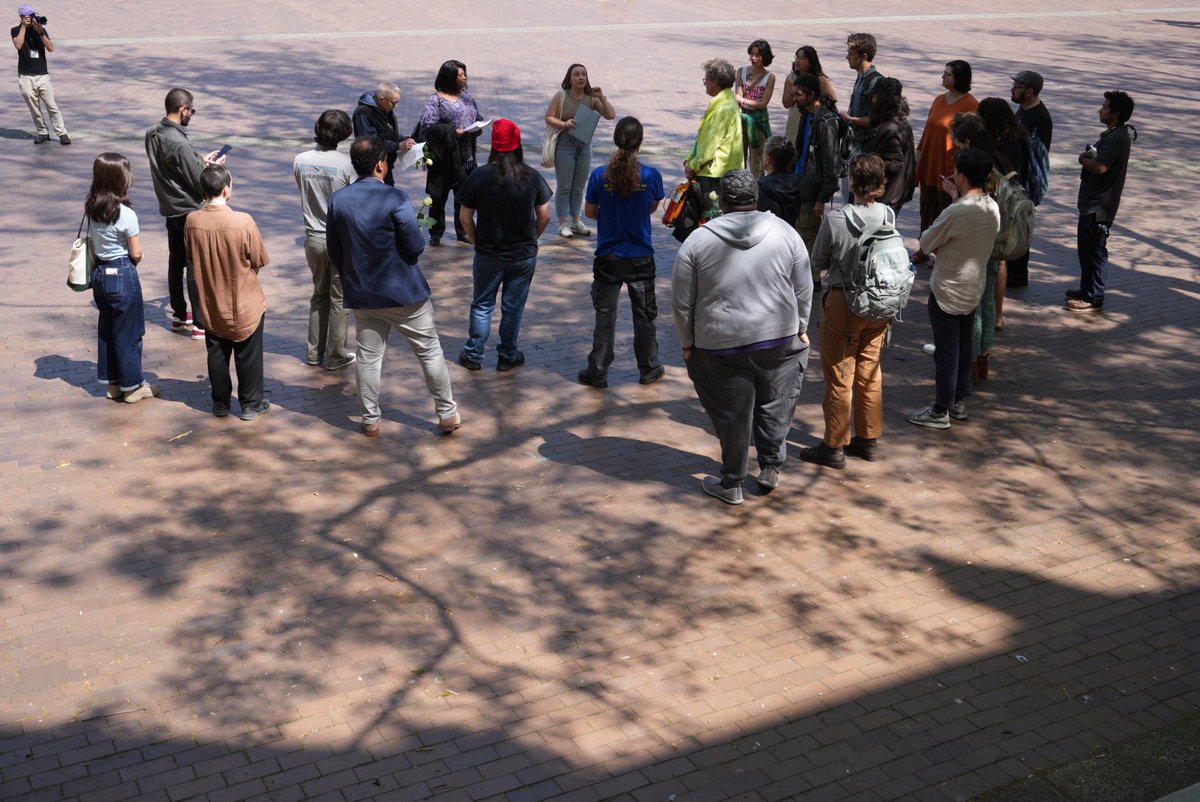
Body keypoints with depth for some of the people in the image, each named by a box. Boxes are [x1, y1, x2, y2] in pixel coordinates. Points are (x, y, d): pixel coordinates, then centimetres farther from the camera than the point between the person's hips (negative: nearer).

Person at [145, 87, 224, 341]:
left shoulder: (153, 134, 1)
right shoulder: (179, 144, -26)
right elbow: (199, 183, -21)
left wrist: (201, 161, 9)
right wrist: (213, 167, -3)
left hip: (170, 208, 9)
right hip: (189, 211, -9)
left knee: (176, 263, 18)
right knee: (196, 267, -1)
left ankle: (179, 316, 29)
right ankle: (201, 323, 5)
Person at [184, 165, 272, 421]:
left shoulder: (192, 222, -12)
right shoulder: (243, 221, -22)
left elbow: (191, 258, 3)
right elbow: (260, 261, -12)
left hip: (212, 305, 3)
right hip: (245, 305, -3)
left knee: (217, 355, 17)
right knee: (248, 356, 12)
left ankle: (220, 403, 28)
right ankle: (251, 404, 22)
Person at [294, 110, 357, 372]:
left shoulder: (300, 161, -5)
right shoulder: (347, 163, -18)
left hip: (313, 237, 4)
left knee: (319, 294, 21)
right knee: (340, 299, 9)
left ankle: (314, 353, 25)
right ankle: (336, 357, 16)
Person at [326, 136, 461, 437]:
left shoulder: (337, 200, -3)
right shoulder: (395, 198, -20)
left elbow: (334, 251, 5)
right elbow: (416, 246, -17)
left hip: (362, 295, 4)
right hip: (404, 292, -4)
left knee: (368, 357, 15)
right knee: (430, 352, 10)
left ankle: (370, 420, 22)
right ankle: (447, 415, 19)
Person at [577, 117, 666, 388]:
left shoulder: (600, 175, -13)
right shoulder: (651, 176, -12)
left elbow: (589, 211, -1)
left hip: (608, 257, 0)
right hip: (641, 258, 0)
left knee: (605, 314, 10)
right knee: (644, 314, 15)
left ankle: (597, 372, 15)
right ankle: (649, 369, 27)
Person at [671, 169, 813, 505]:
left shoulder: (697, 241, -5)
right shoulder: (785, 233, -1)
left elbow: (682, 302, -1)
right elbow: (804, 291, 6)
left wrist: (688, 343, 11)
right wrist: (800, 329, 19)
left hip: (720, 345, -1)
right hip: (779, 339, 1)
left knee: (732, 415, 9)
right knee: (775, 405, 20)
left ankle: (731, 483, 20)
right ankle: (771, 467, 28)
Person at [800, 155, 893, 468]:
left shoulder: (835, 220, -20)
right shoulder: (888, 215, -8)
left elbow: (818, 262, -7)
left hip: (844, 304, -5)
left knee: (839, 377, 6)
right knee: (870, 374, 17)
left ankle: (834, 446, 14)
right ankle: (869, 439, 28)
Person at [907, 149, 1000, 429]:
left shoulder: (955, 212, -26)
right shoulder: (993, 209, -2)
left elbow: (926, 244, -15)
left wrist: (929, 232, 6)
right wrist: (957, 195, 13)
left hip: (947, 290, -7)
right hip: (974, 289, 7)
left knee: (946, 351, 2)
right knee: (963, 348, 19)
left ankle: (940, 412, 12)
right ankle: (959, 402, 31)